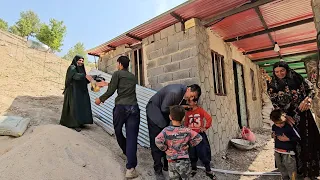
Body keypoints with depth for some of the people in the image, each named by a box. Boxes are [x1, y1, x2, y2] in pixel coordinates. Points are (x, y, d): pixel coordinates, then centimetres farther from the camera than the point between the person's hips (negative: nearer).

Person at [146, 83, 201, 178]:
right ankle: (158, 169, 9)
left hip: (165, 114, 8)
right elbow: (164, 109, -27)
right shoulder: (175, 92, -32)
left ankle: (167, 165, 24)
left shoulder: (184, 94, -6)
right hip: (155, 110, -7)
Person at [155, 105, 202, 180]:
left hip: (172, 161, 0)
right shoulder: (187, 131, -10)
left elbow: (158, 141, -27)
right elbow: (198, 138, -8)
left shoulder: (167, 130, -15)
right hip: (184, 161, 1)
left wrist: (165, 149, -11)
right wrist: (189, 144, 2)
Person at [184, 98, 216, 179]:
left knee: (204, 152, 2)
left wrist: (205, 128, -12)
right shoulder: (188, 112, 6)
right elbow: (186, 124, 12)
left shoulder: (201, 110, -4)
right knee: (192, 153, 11)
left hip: (200, 134, -3)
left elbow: (209, 118, -11)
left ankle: (208, 171, 19)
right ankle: (193, 169, 30)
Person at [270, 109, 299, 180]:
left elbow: (298, 138, -13)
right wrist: (273, 135, -4)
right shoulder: (274, 126, -2)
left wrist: (288, 139, -22)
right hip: (277, 151, 6)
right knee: (281, 168, 21)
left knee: (291, 170, 2)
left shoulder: (289, 126, -19)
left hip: (288, 152, -6)